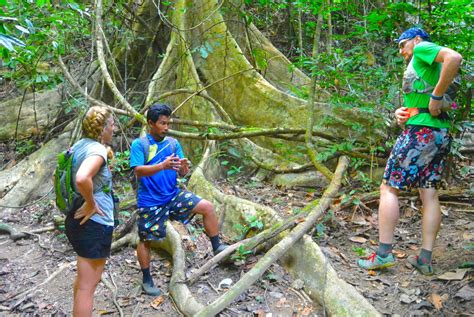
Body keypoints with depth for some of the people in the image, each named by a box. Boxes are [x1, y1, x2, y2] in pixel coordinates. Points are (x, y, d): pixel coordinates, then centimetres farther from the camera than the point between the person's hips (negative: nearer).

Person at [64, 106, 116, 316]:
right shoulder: (97, 150, -19)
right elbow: (82, 179, -39)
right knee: (88, 285, 2)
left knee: (84, 278, 27)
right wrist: (91, 203, -23)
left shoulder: (79, 145, 8)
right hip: (94, 224, -10)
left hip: (78, 220, 10)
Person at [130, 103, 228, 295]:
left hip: (173, 195, 4)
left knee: (207, 207, -10)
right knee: (145, 240, 6)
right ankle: (147, 280, 26)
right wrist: (163, 165, -37)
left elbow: (181, 173, 1)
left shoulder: (173, 143, 3)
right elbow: (138, 170, -22)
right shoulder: (139, 144, -9)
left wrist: (184, 168, -25)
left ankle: (217, 247, 3)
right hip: (149, 202, -4)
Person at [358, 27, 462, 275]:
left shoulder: (422, 49, 1)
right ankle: (425, 259, 9)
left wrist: (436, 96, -19)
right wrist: (400, 113, 3)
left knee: (388, 188, -5)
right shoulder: (422, 68, 26)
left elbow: (454, 57, -20)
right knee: (429, 195, 6)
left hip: (421, 131, -9)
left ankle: (384, 253, -5)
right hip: (440, 134, 9)